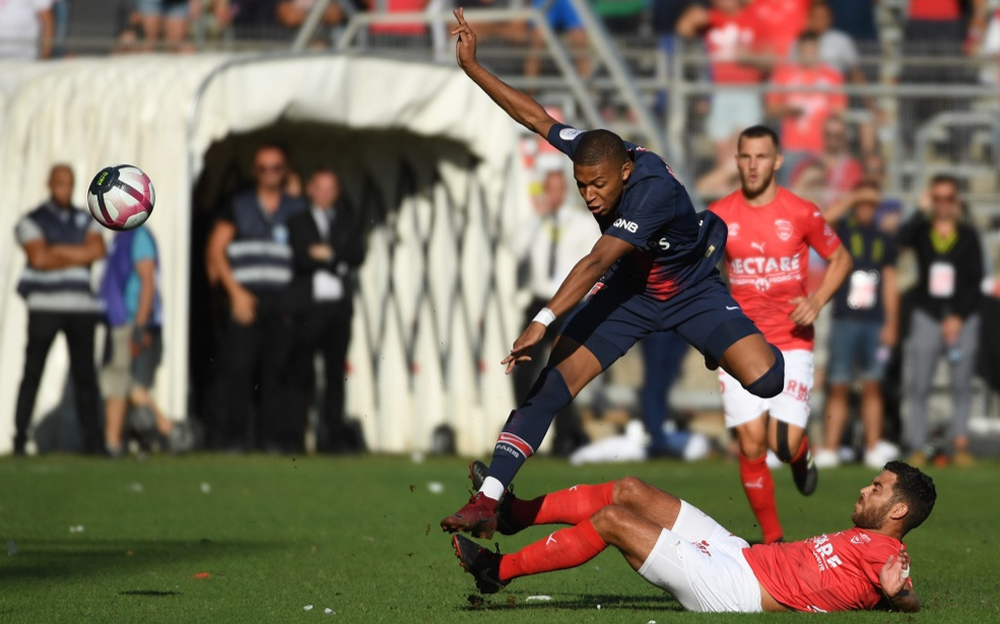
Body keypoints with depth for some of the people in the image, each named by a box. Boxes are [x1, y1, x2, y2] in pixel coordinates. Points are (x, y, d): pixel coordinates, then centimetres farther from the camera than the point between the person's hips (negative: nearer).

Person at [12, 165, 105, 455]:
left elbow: (96, 250, -3)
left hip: (81, 306, 3)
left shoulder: (86, 220, 16)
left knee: (85, 374, 0)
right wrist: (77, 256, -5)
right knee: (32, 373, -4)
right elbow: (39, 258, -11)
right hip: (44, 306, -3)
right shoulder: (33, 221, 5)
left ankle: (92, 440, 1)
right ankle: (20, 438, -2)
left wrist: (58, 251, -8)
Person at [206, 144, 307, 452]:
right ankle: (232, 435, -4)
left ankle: (271, 434, 2)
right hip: (246, 297, -2)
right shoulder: (238, 207, 9)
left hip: (282, 301, 2)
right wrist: (235, 291, -4)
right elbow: (215, 249, 6)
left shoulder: (297, 210, 13)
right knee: (238, 366, -8)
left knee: (277, 367, -3)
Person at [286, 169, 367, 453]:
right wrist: (336, 261, -9)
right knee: (302, 375, -4)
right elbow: (296, 257, -6)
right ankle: (294, 437, -4)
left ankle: (332, 437, 4)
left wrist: (326, 253, -9)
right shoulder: (296, 221, 6)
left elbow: (357, 256, 3)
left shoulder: (349, 222, 16)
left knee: (336, 373, 2)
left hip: (339, 304, 3)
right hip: (307, 304, -3)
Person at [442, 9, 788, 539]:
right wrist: (472, 67, -6)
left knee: (764, 379, -25)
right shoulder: (591, 152, -19)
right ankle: (488, 499, -16)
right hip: (630, 289, 5)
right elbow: (536, 118, -4)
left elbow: (596, 263, -43)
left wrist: (543, 322, -49)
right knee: (552, 380, -14)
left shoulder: (655, 191, -37)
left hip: (691, 290, -5)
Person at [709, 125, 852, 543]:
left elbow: (840, 259, 9)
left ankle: (802, 455, 27)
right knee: (751, 444, -7)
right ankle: (772, 538, 8)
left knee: (784, 445, -13)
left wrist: (817, 301, -6)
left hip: (791, 342, -1)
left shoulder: (802, 213, -4)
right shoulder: (719, 216, 0)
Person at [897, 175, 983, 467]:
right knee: (920, 386, -5)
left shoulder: (968, 235, 5)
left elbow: (975, 279, 1)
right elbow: (902, 238, -18)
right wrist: (923, 210, -15)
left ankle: (960, 444, 4)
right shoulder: (921, 232, 6)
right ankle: (917, 446, -4)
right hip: (927, 315, 0)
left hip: (962, 317, 0)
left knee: (961, 385, 0)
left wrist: (959, 317, -6)